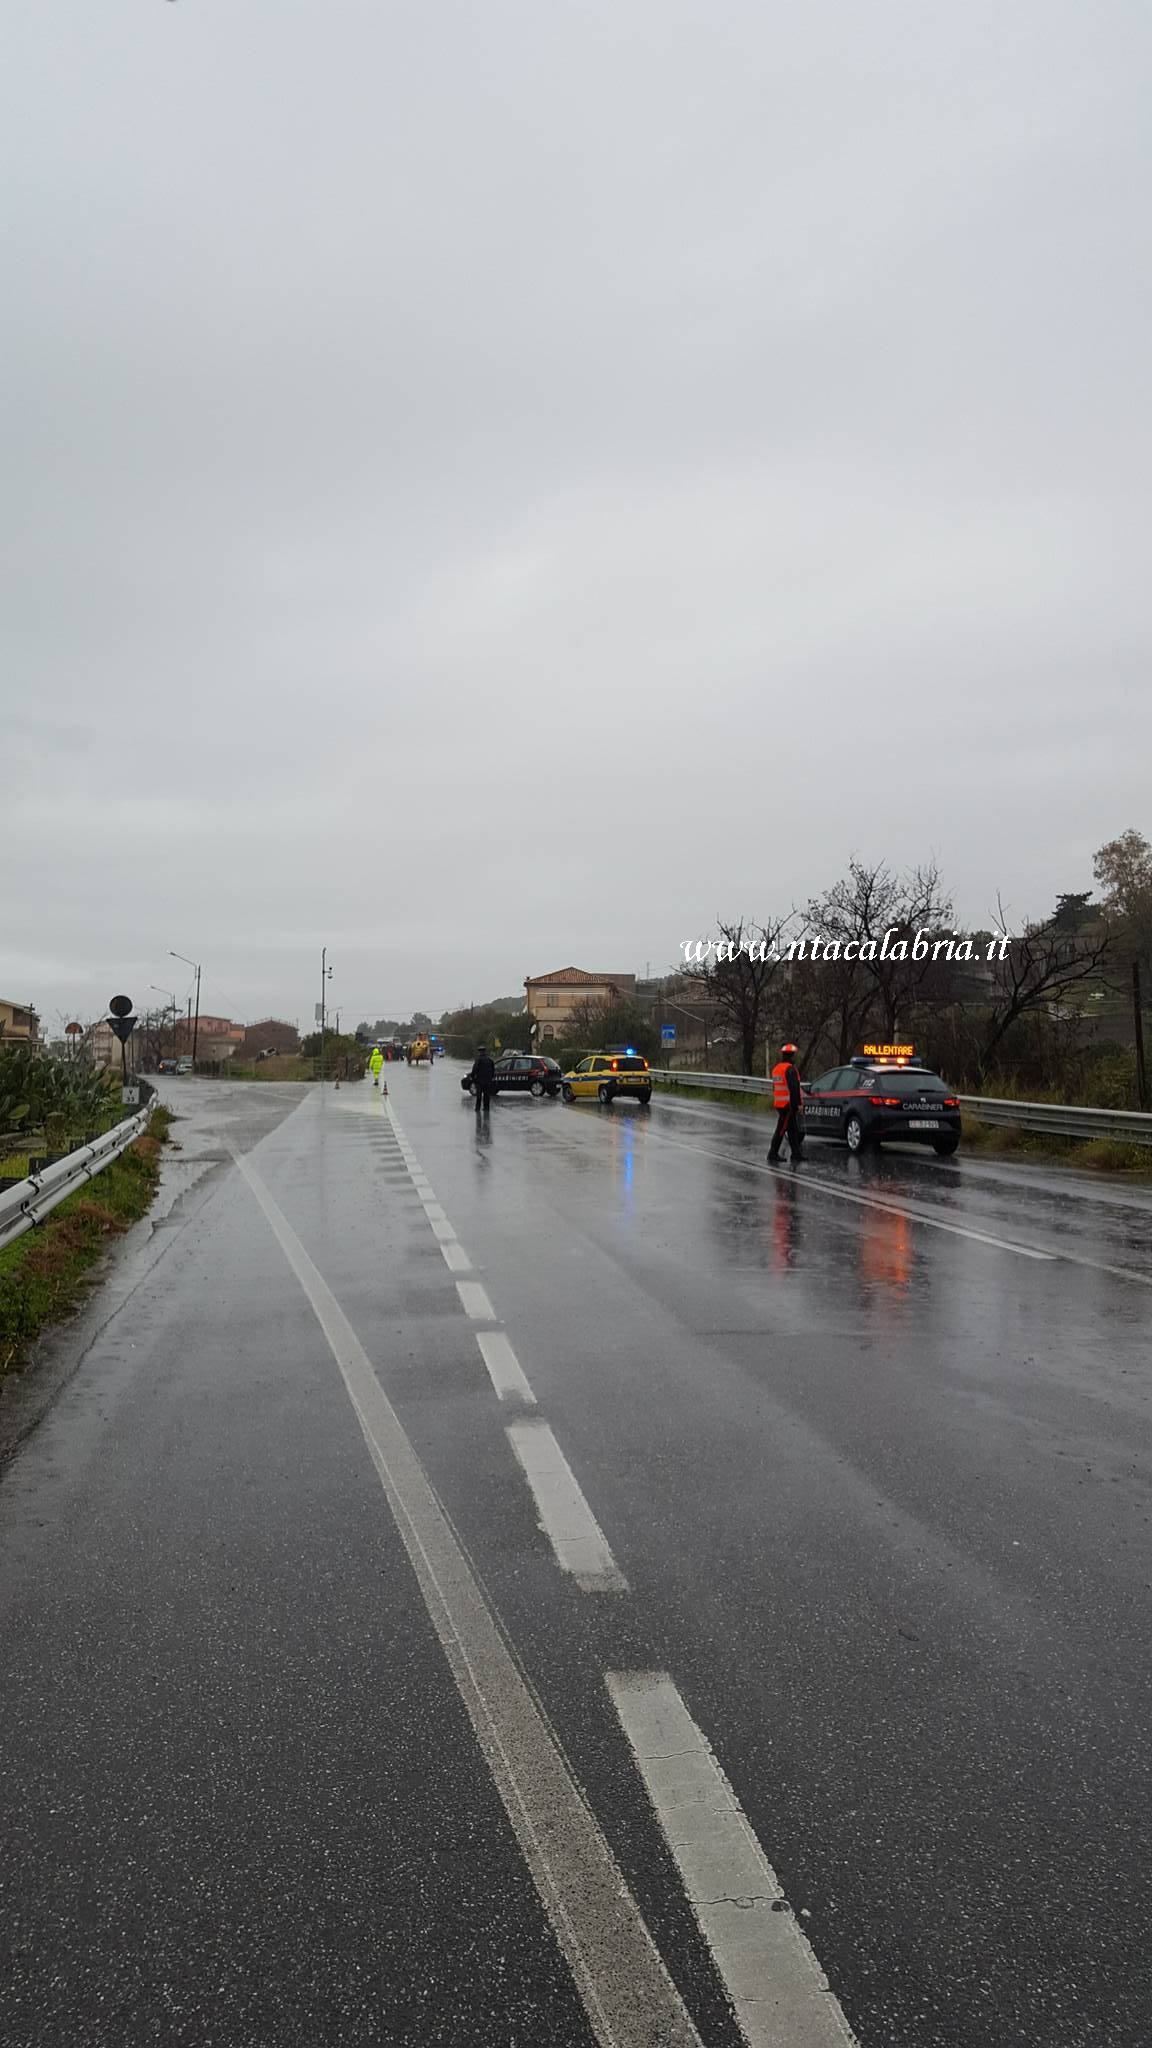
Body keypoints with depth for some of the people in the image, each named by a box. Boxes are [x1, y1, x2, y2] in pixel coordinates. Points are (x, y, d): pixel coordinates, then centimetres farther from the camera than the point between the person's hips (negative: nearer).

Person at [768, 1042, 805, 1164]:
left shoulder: (776, 1068, 16)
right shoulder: (790, 1069, -14)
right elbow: (794, 1089, -21)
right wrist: (799, 1104, -20)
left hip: (779, 1104, 9)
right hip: (789, 1104, -9)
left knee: (793, 1130, 14)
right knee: (781, 1130, -5)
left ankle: (796, 1156, 16)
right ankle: (772, 1156, -4)